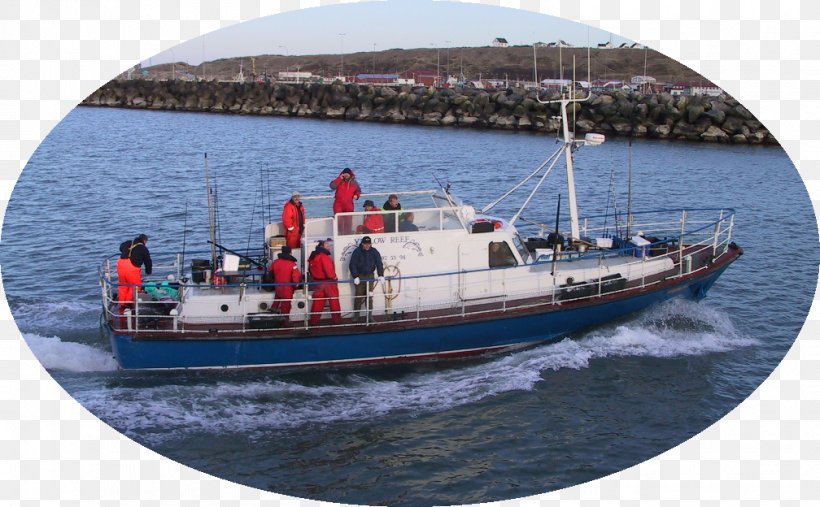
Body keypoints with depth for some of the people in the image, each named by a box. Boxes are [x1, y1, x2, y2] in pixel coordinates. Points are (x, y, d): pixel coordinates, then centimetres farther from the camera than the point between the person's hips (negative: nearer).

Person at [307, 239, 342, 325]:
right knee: (334, 301, 6)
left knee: (317, 302, 11)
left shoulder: (312, 256, 7)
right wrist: (334, 277, -6)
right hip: (327, 282, -7)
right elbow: (328, 269, -22)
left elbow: (310, 269, 14)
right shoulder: (324, 256, -20)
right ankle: (336, 319, 11)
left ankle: (314, 320, 11)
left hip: (317, 281, 7)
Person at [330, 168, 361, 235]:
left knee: (348, 222, 6)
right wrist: (339, 178, -21)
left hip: (349, 206, 2)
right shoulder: (339, 181, -1)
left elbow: (358, 190, 20)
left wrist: (356, 195, -2)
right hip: (338, 205, -2)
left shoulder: (354, 182, 6)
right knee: (339, 221, -5)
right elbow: (332, 186, -19)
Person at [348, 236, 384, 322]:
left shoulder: (374, 252, -3)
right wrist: (355, 276, -22)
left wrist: (381, 275, -14)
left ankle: (370, 315, 7)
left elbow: (379, 263, -3)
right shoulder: (357, 252, -10)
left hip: (370, 276, 2)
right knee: (359, 296, 0)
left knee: (370, 296, 1)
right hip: (360, 276, -2)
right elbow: (352, 265, -13)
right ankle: (356, 315, 11)